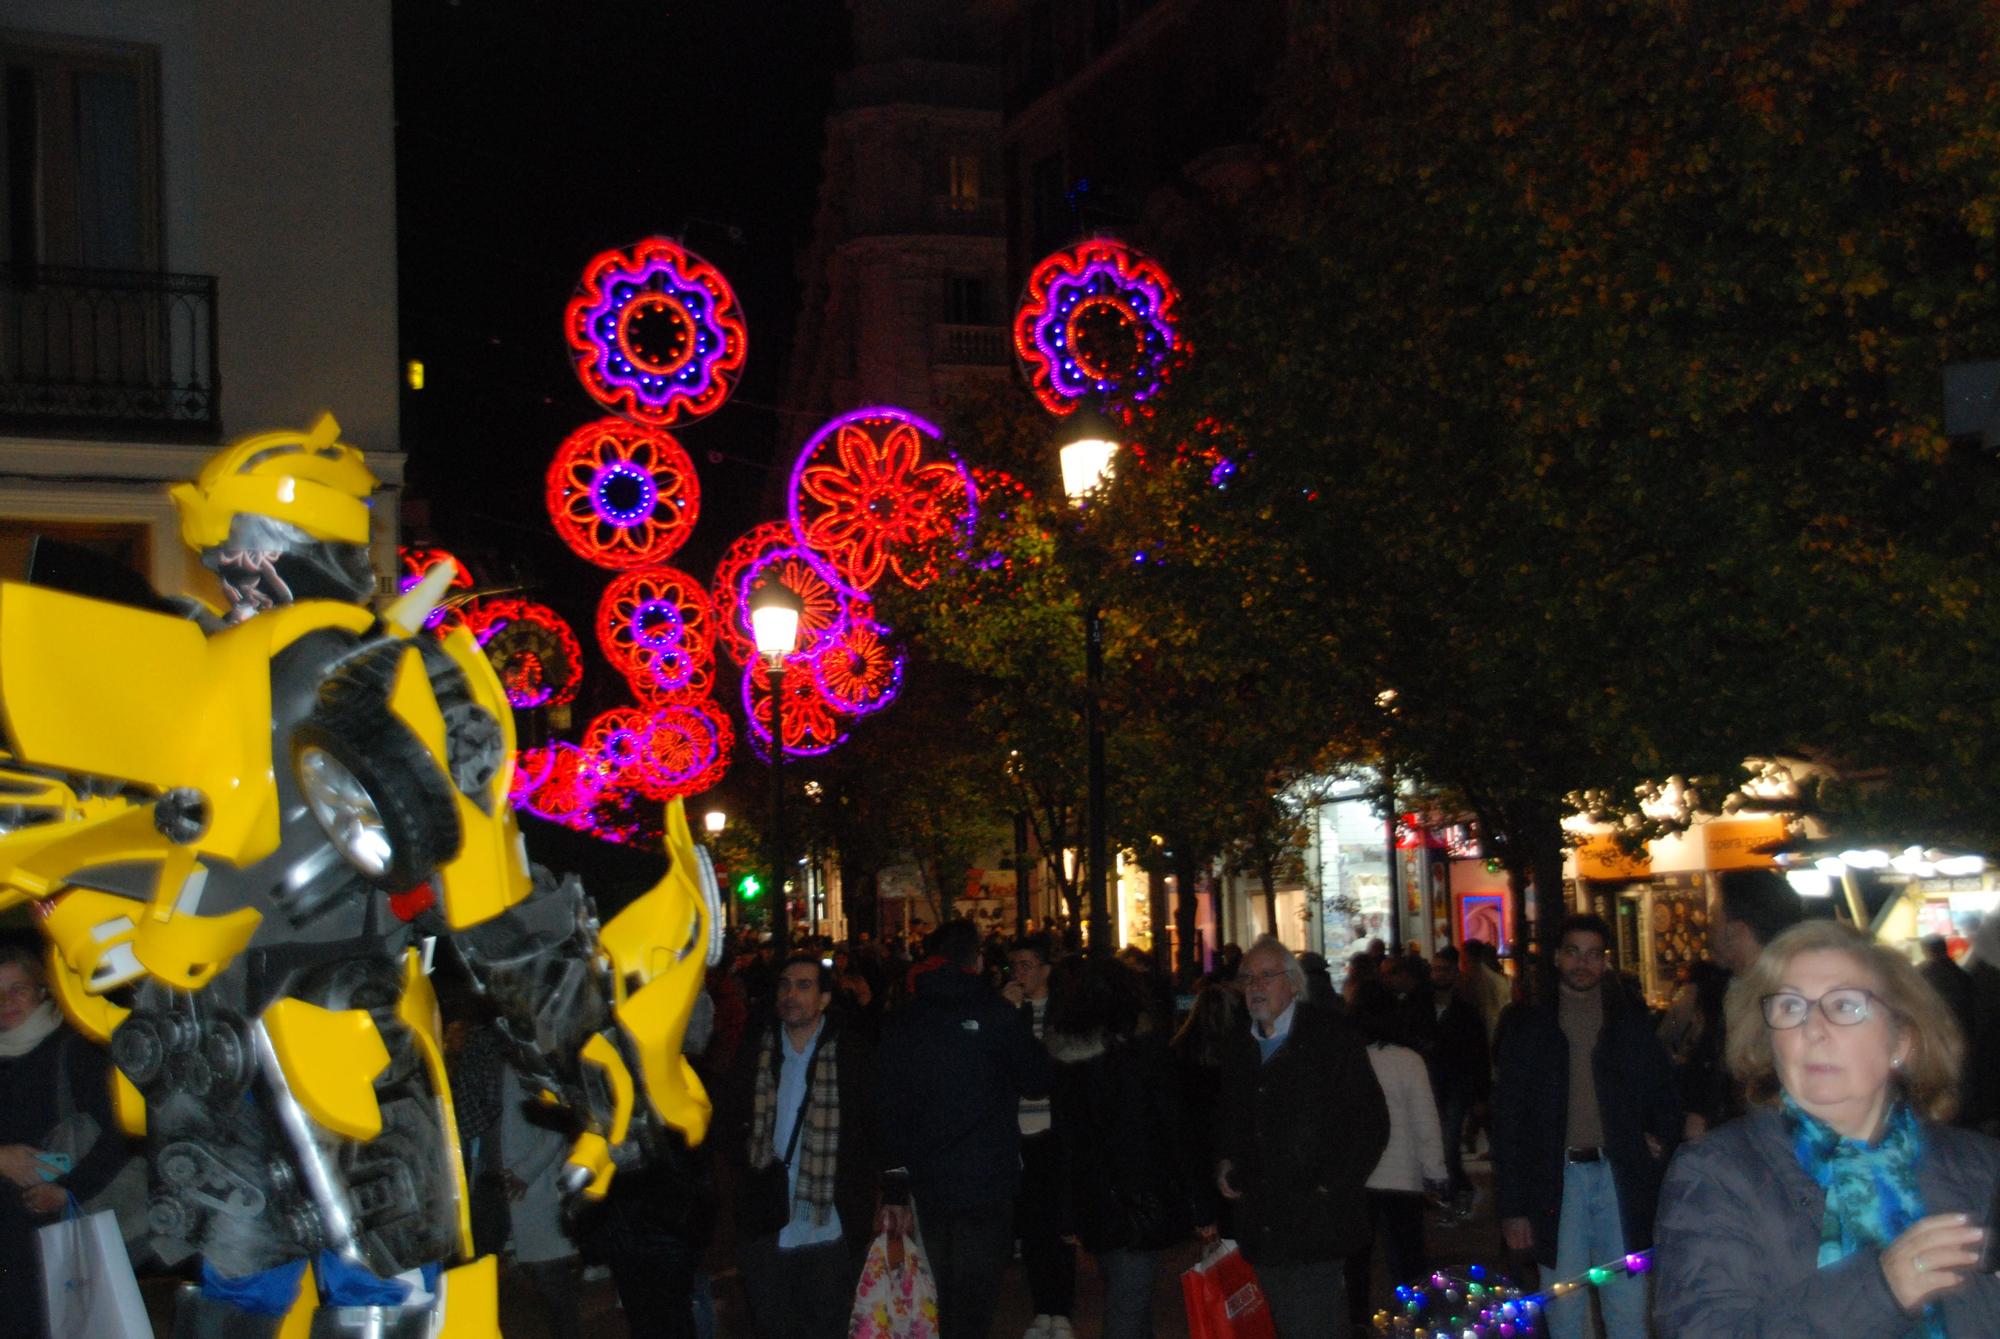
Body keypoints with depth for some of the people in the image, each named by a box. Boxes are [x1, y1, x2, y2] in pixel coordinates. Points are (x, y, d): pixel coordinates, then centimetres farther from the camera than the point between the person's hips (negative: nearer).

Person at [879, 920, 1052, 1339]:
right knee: (973, 1303, 0)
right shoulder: (995, 1014, -10)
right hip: (986, 1179, -4)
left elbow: (888, 1110, 2)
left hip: (926, 1182, 4)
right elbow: (1038, 1079, -1)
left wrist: (894, 1188, 6)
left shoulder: (898, 1024, 2)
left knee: (939, 1297, 18)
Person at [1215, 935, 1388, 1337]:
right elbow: (1229, 1120, 28)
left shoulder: (1331, 1039, -6)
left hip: (1315, 1224, -6)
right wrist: (1224, 1161, 9)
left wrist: (1332, 1187, -13)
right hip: (1261, 1225, 6)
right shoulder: (1240, 1050, 14)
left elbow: (1370, 1120, -9)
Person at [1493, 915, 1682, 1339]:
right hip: (1557, 1182, 0)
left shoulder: (1633, 1025, 9)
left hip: (1619, 1179, 0)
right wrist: (1512, 1208, -1)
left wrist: (1661, 1141, -3)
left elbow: (1666, 1096, 17)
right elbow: (1508, 1122, 4)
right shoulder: (1528, 1030, 6)